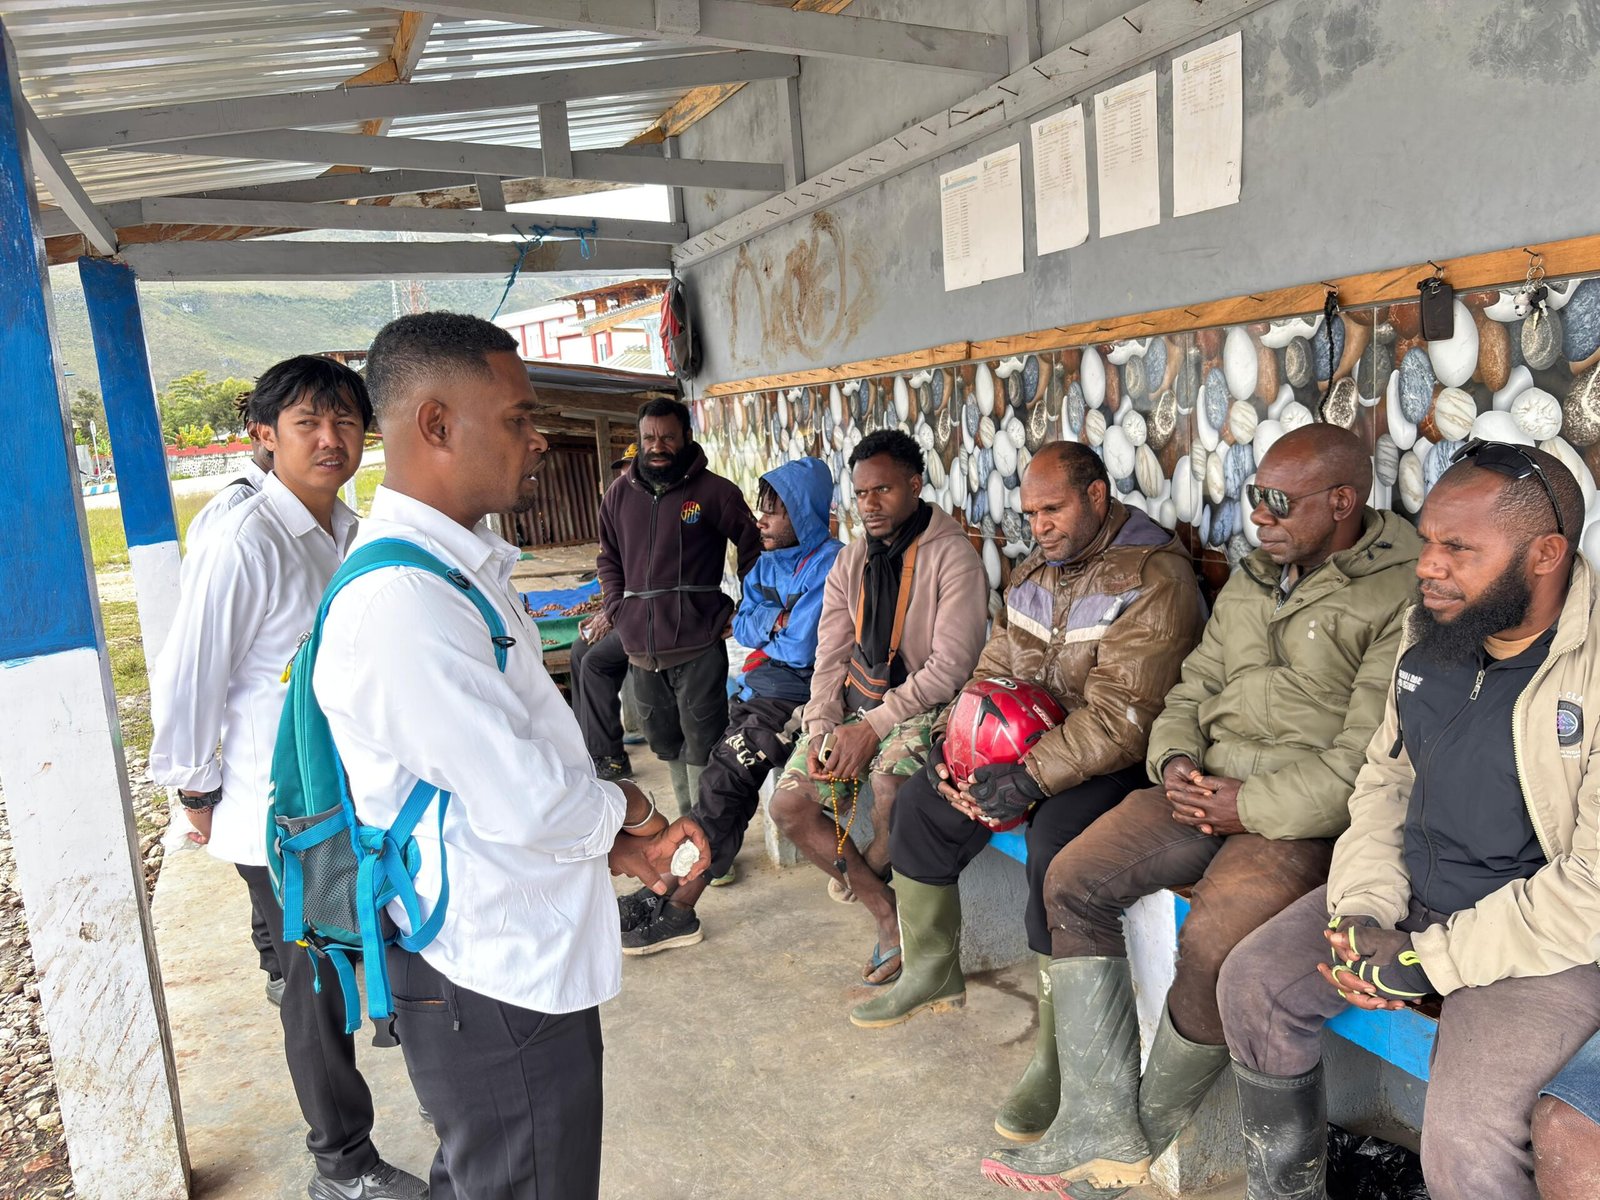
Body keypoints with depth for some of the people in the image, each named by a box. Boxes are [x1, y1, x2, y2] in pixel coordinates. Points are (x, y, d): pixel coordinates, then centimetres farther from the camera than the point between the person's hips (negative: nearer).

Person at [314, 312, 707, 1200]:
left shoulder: (461, 567, 8)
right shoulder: (400, 601, -26)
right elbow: (525, 803, -27)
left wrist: (614, 840, 5)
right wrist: (628, 811, -7)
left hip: (515, 954, 9)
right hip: (496, 983, -9)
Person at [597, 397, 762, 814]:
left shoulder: (714, 490, -4)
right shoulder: (619, 493, 9)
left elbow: (753, 548, 3)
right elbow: (609, 559, 20)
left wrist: (742, 612, -3)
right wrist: (617, 610, 7)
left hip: (698, 645, -5)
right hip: (640, 648, 5)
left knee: (702, 747, -1)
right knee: (665, 742, 16)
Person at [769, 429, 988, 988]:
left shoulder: (953, 556, -10)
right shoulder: (850, 562, 10)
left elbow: (950, 665, -17)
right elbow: (830, 656, 8)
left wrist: (875, 725, -21)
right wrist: (820, 726, -9)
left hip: (919, 706, -6)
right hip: (856, 702, 6)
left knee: (887, 782, -35)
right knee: (788, 805, -10)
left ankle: (864, 872, -2)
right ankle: (886, 912, 3)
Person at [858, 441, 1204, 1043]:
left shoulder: (1153, 580, -18)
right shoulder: (1035, 568, 10)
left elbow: (1120, 722, -25)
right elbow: (995, 667, 12)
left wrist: (1028, 778, -28)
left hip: (1115, 762, -8)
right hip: (1031, 740, 8)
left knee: (1053, 841, -32)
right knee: (920, 802, 1)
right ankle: (932, 969, 17)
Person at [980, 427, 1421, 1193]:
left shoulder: (1404, 597, -9)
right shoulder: (1253, 578, 16)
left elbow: (1367, 758, -16)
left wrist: (1251, 807, -16)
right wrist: (1175, 761, -1)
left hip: (1305, 814, -7)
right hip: (1206, 784, 7)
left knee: (1212, 943, -29)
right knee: (1073, 881, -10)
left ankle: (1152, 1132, 1)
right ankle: (1098, 1126, -6)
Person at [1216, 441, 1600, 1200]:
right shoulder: (1430, 630, -2)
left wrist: (1426, 963, -19)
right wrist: (1362, 908, -6)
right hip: (1412, 891, 7)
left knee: (1462, 1139, -24)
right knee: (1253, 983, -2)